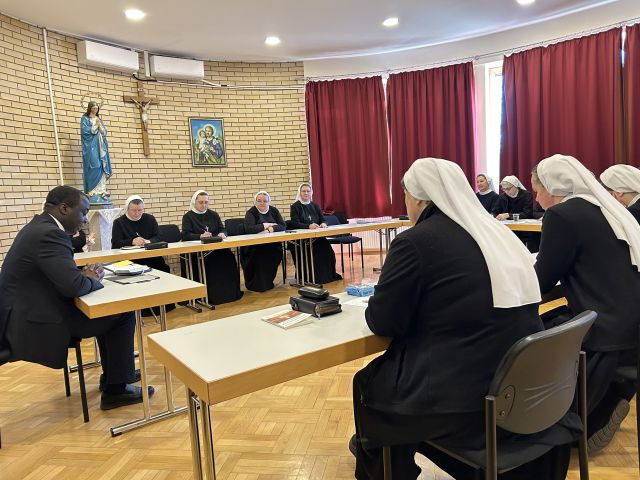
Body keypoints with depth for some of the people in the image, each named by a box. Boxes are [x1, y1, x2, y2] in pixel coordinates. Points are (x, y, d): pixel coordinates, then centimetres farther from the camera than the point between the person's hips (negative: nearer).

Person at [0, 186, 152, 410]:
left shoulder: (39, 226, 10)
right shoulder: (50, 234, -23)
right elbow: (74, 285, -30)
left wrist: (85, 274, -1)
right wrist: (92, 280, -8)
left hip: (26, 313, 10)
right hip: (35, 322, -10)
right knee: (123, 313, -7)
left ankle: (112, 375, 30)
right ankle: (116, 390, 3)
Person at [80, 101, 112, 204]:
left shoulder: (99, 119, 22)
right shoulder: (85, 119, 5)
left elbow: (104, 132, 13)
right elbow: (85, 131, -8)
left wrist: (99, 125, -3)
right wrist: (95, 126, -4)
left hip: (100, 147, 6)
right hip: (91, 147, -5)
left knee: (102, 167, -3)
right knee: (94, 167, -15)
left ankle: (101, 191, -3)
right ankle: (93, 192, -15)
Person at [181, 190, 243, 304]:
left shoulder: (213, 215, 20)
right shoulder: (188, 217, 7)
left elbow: (223, 229, 11)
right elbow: (185, 235, -6)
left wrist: (222, 234, -14)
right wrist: (200, 236, -24)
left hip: (216, 247, 4)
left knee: (228, 256, -28)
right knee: (213, 261, -35)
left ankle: (231, 292, -19)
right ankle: (214, 296, -24)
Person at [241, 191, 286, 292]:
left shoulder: (274, 211, 10)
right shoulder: (251, 212, -1)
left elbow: (283, 226, -1)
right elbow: (248, 229, -20)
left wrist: (270, 229, -19)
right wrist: (266, 225, -11)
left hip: (272, 243, 3)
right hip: (254, 246, -3)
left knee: (276, 251, -28)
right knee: (260, 253, -34)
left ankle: (267, 282, -10)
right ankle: (256, 284, -16)